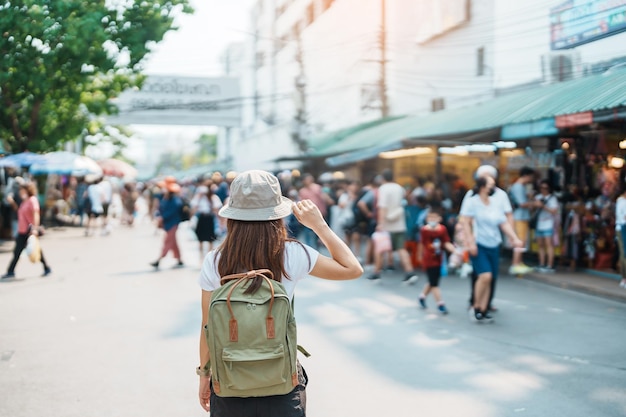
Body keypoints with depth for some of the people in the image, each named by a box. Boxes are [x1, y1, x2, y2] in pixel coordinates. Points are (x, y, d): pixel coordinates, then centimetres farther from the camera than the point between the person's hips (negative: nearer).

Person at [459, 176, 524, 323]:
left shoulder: (495, 204, 11)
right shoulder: (472, 202, -5)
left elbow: (504, 223, 10)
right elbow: (465, 222, -9)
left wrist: (515, 239, -1)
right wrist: (470, 242, -15)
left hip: (494, 246, 6)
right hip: (478, 246, -6)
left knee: (489, 280, 4)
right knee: (485, 276, -19)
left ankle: (483, 311, 14)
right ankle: (476, 307, -1)